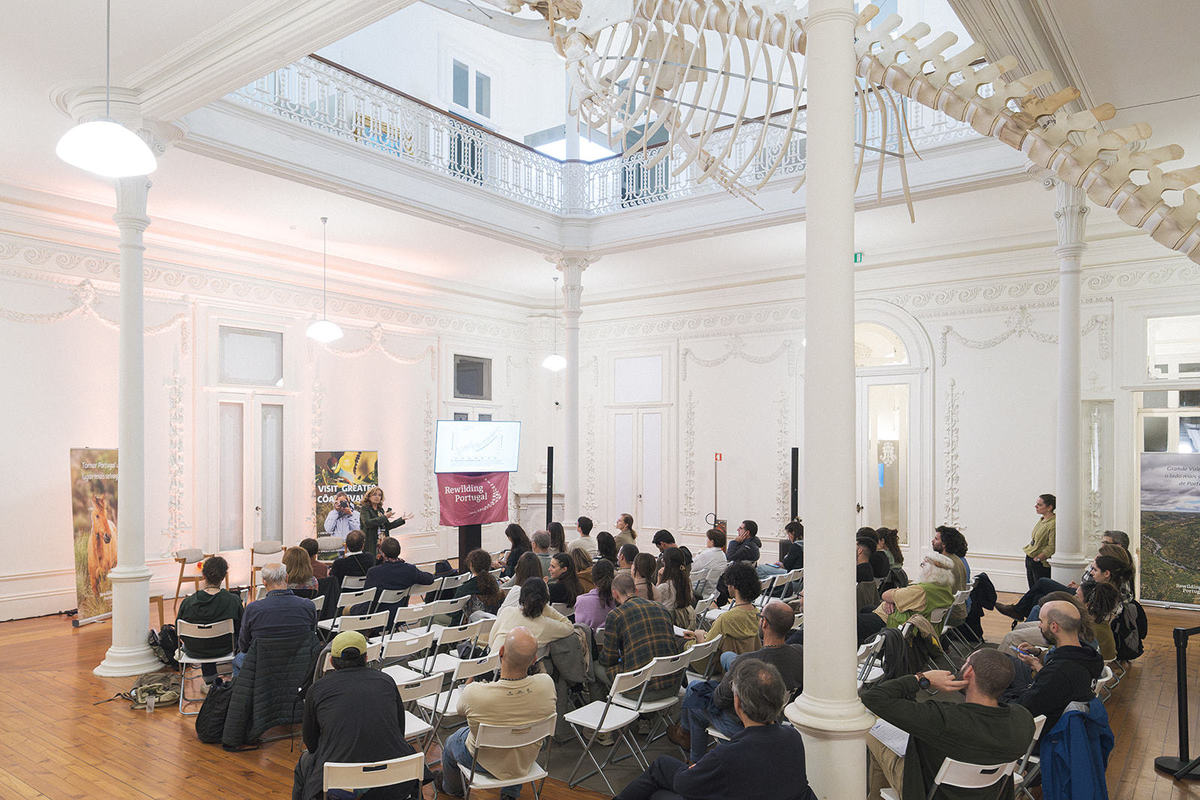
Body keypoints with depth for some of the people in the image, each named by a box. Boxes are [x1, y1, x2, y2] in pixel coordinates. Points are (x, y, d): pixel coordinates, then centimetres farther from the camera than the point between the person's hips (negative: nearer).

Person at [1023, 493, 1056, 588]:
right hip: (1029, 559, 9)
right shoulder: (1041, 520, 10)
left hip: (1041, 564, -8)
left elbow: (1051, 548, -20)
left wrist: (1037, 558, -14)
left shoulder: (1053, 524, -18)